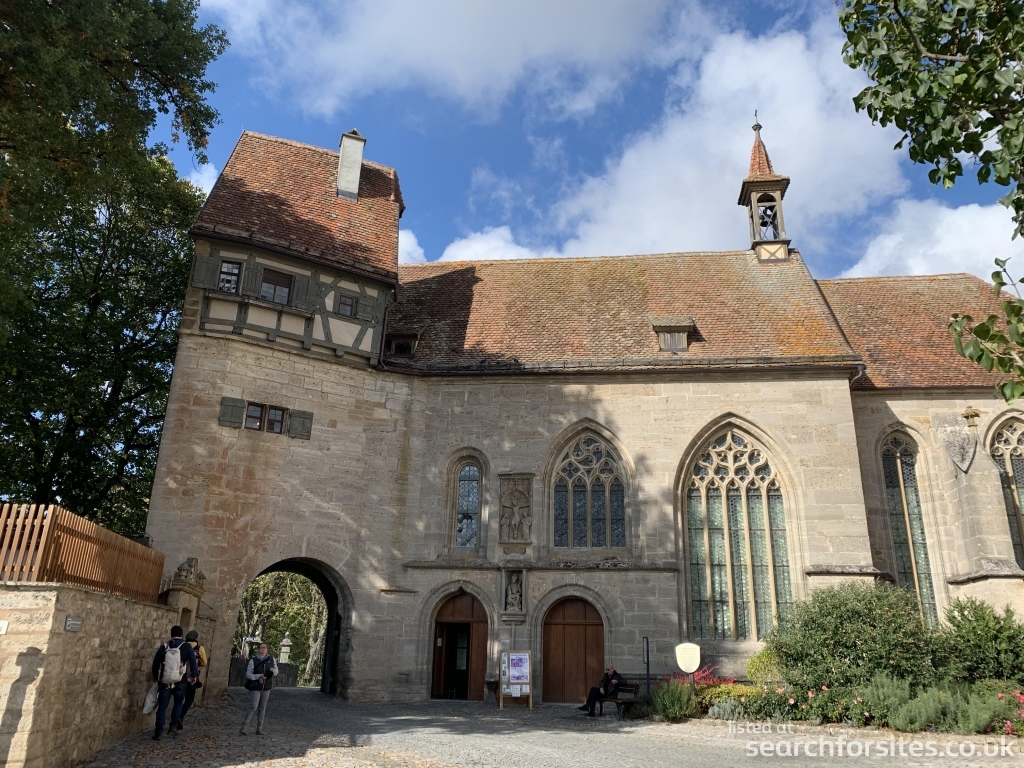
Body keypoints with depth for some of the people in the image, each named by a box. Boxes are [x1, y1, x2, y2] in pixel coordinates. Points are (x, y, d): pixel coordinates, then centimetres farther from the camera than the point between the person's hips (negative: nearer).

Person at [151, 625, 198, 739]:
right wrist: (194, 676, 7)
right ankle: (173, 726, 7)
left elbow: (155, 663, 8)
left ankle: (158, 733, 6)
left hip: (165, 682, 1)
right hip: (180, 682, -1)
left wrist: (156, 677, 23)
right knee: (178, 703, 19)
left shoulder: (164, 647, 3)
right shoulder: (187, 647, -4)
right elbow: (193, 662, -7)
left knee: (162, 706, 9)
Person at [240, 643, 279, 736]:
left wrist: (273, 670, -20)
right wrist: (258, 676, -23)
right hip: (255, 687, -3)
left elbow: (276, 671, 4)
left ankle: (259, 729, 14)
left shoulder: (271, 659, 1)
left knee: (262, 708, 7)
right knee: (253, 707, -14)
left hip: (266, 688, 3)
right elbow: (248, 674, -8)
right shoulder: (253, 661, -7)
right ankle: (243, 727, -4)